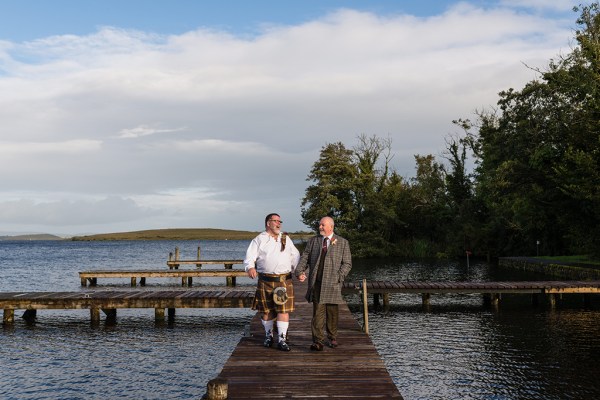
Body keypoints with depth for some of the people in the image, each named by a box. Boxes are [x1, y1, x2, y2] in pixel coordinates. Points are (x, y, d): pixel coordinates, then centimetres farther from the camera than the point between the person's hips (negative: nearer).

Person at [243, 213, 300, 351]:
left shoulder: (286, 238, 15)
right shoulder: (259, 240, 3)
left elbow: (295, 256, 18)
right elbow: (250, 257, -6)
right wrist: (250, 267, -27)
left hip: (284, 280, 2)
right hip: (266, 281, -2)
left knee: (284, 310, -5)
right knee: (266, 310, 8)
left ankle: (282, 340, 0)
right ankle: (268, 335, 27)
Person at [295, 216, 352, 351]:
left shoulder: (342, 242, 5)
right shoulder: (313, 241, 12)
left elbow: (347, 263, 3)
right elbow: (305, 257, 8)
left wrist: (338, 277, -10)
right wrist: (300, 272, -9)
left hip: (332, 284, -1)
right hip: (316, 283, 1)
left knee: (332, 312, 9)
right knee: (318, 311, -5)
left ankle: (332, 338, 26)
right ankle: (318, 341, -3)